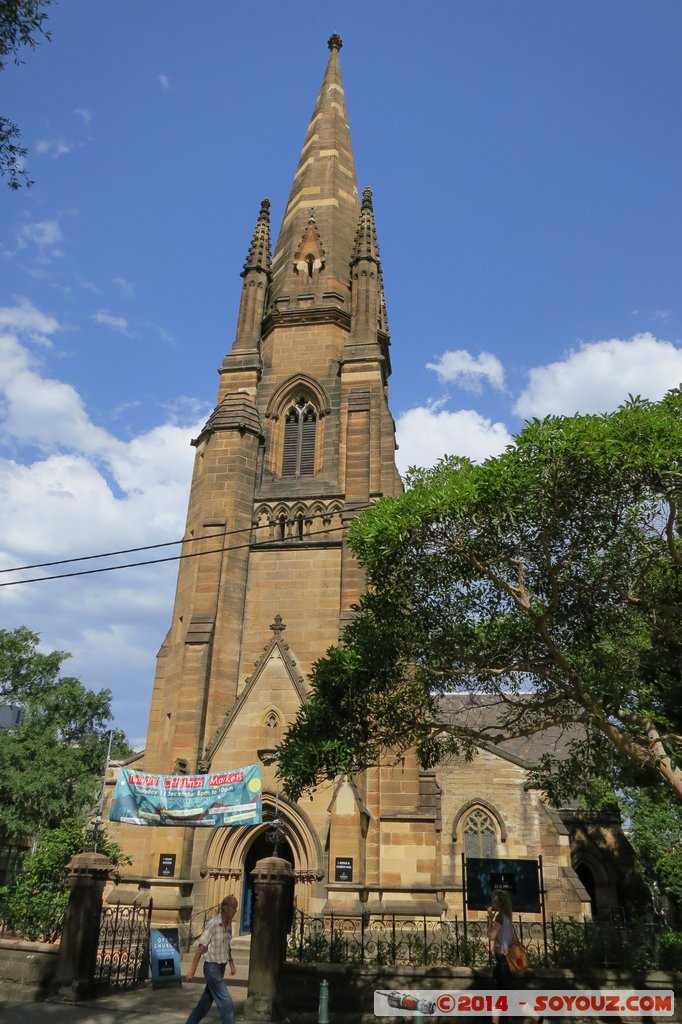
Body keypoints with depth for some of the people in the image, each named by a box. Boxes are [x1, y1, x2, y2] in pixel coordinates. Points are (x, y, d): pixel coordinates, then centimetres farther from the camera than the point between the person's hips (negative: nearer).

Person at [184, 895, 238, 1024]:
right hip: (212, 968, -7)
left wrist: (231, 964, 13)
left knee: (206, 1001, 18)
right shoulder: (213, 924, -21)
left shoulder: (228, 923, 2)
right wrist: (192, 969, -14)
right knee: (226, 1003, -8)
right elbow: (201, 947, -17)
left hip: (221, 968, 7)